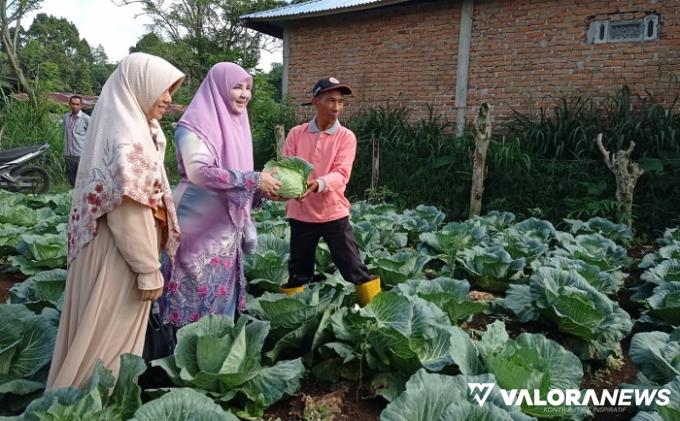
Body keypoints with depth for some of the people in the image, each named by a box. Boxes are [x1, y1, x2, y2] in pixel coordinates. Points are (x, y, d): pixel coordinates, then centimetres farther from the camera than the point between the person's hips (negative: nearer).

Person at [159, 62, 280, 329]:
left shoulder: (236, 124, 13)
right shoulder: (197, 124, -11)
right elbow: (199, 171, -26)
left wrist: (262, 187, -1)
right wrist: (253, 180, -26)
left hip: (227, 229, 8)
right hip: (199, 228, -7)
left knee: (223, 300, 14)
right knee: (197, 298, 0)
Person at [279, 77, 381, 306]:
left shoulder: (346, 137, -3)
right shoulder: (296, 133, 3)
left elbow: (341, 174, -15)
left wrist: (318, 184, -35)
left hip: (334, 214, -1)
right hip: (300, 215, 2)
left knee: (355, 269, 4)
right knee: (297, 274, 14)